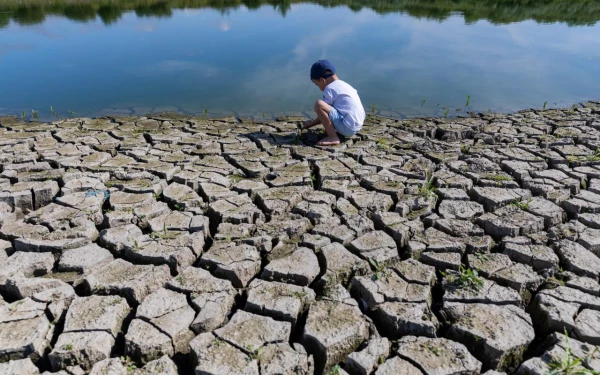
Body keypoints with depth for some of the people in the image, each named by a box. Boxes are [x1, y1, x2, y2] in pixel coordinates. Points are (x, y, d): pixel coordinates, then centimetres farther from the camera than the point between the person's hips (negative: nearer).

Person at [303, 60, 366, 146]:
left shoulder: (330, 88, -7)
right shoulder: (343, 85, 19)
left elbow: (324, 111, -4)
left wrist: (311, 124, 10)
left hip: (347, 128, -10)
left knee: (318, 104, -17)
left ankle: (333, 137, -14)